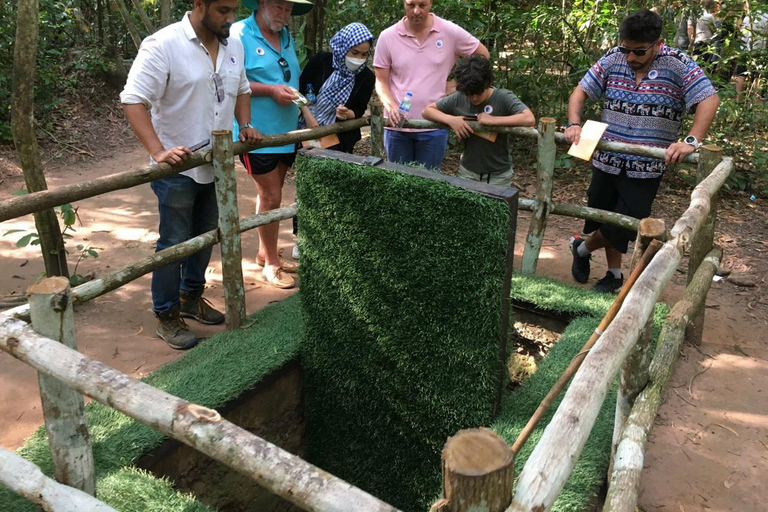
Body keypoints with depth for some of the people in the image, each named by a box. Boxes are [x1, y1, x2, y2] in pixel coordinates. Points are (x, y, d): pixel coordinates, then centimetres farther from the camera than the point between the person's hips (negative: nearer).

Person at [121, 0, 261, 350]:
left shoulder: (233, 46, 5)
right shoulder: (164, 45, -17)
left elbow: (241, 90, 20)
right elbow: (133, 101, -22)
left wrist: (245, 126, 3)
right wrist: (158, 151, -32)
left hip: (216, 164, 7)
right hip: (178, 168, -7)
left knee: (205, 235, 18)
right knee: (174, 243, 2)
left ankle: (191, 298, 37)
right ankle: (167, 317, 17)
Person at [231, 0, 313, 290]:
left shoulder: (286, 37, 14)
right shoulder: (239, 34, -10)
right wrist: (270, 90, -21)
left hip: (286, 132, 7)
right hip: (257, 133, -7)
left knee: (270, 195, 16)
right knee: (271, 196, -3)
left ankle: (265, 253, 30)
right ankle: (271, 264, 11)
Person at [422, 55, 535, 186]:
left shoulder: (503, 98, -15)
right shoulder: (458, 98, -7)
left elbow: (529, 119, -28)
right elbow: (427, 111, 1)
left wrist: (492, 120, -28)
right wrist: (450, 119, -18)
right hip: (468, 172, 3)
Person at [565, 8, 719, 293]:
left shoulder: (677, 65, -9)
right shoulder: (613, 59, 0)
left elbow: (709, 99, -15)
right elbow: (581, 91, 4)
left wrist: (691, 141, -28)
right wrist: (574, 124, -14)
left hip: (646, 169, -3)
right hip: (607, 161, 3)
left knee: (622, 228, -2)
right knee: (607, 223, 13)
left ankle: (582, 248, 28)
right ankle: (614, 274, 35)